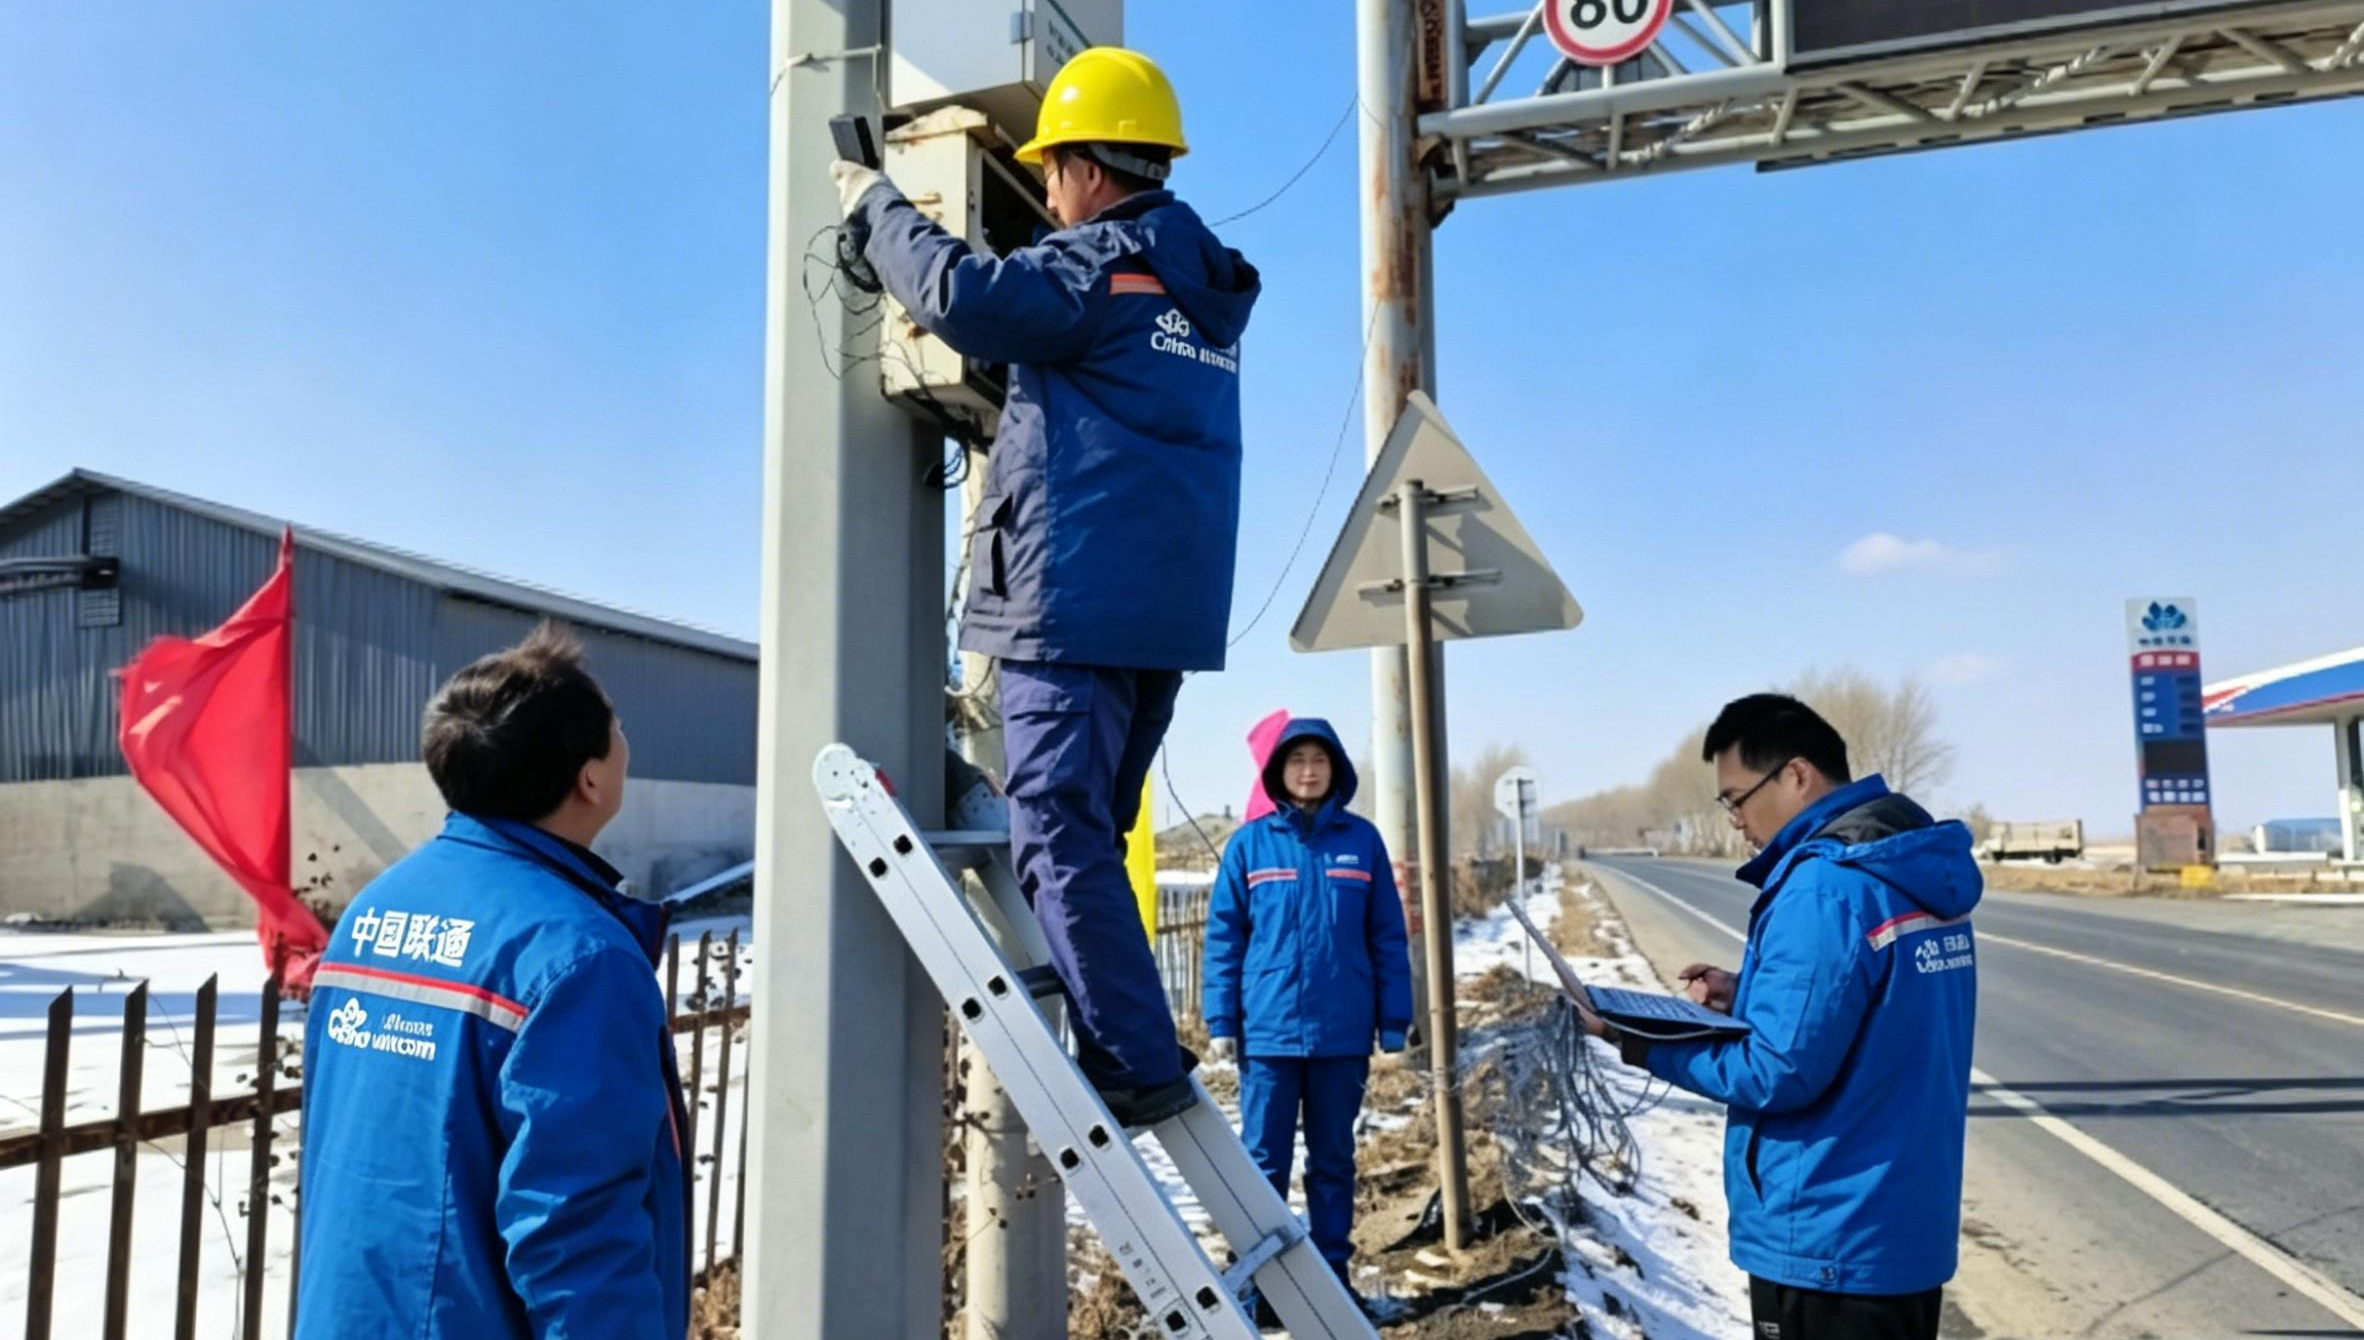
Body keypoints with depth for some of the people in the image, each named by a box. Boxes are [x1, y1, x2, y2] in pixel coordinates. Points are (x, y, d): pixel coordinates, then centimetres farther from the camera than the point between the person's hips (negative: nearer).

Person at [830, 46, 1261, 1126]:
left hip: (1074, 604, -9)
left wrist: (877, 208, -4)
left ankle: (1136, 1066, -5)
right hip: (1169, 615, 9)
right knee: (1088, 837, 16)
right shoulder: (1203, 288, 20)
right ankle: (1125, 1048, 20)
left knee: (1061, 840, -6)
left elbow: (965, 297, -22)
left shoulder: (1102, 264, -7)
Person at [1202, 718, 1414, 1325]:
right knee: (1264, 1162, 4)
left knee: (1334, 1161, 13)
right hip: (1268, 1029, -1)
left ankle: (1332, 1278, 25)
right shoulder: (1249, 843, 0)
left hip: (1344, 1031, 2)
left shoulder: (1362, 839, 3)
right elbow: (1224, 936, 1)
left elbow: (1387, 935, 5)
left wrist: (1394, 1019, 2)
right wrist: (1219, 1020, -4)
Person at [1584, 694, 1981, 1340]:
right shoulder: (1917, 867, 7)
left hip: (1829, 1241, -9)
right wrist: (1749, 997, 8)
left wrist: (1639, 1040, -14)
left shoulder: (1825, 887, -24)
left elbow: (1781, 1073, -23)